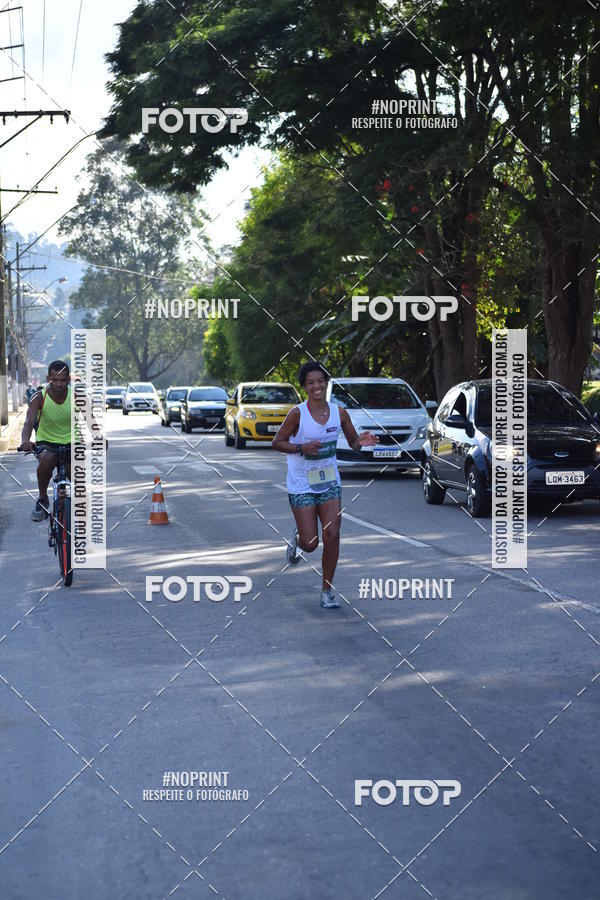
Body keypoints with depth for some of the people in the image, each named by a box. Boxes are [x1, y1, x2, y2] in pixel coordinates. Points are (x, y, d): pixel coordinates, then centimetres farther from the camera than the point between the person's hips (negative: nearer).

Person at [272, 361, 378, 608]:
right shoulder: (298, 414, -13)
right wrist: (302, 448, -23)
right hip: (301, 486, -3)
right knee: (310, 544, -3)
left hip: (330, 484, 3)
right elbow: (277, 442, -7)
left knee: (332, 537, -6)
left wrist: (362, 441, -16)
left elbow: (353, 442, 7)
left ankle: (327, 591, 8)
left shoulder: (339, 412, -3)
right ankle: (297, 537, 36)